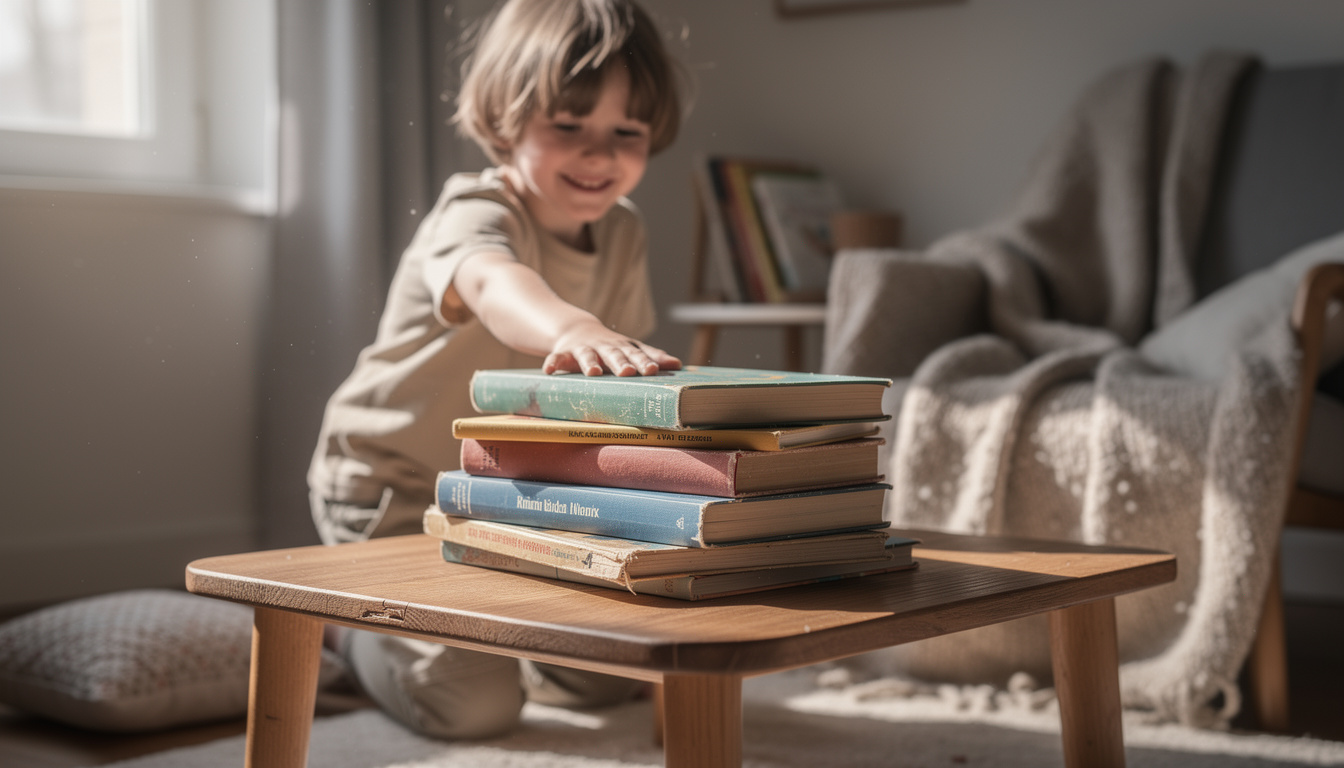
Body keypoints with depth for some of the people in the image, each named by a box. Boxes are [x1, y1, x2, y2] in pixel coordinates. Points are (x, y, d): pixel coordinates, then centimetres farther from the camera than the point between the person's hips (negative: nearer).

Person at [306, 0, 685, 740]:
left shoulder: (621, 235, -4)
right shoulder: (476, 214, -28)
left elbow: (620, 366, 4)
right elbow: (492, 282, -53)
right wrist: (571, 329, -74)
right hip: (393, 486, -7)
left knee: (608, 676, 9)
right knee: (474, 705, -14)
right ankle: (348, 622, 16)